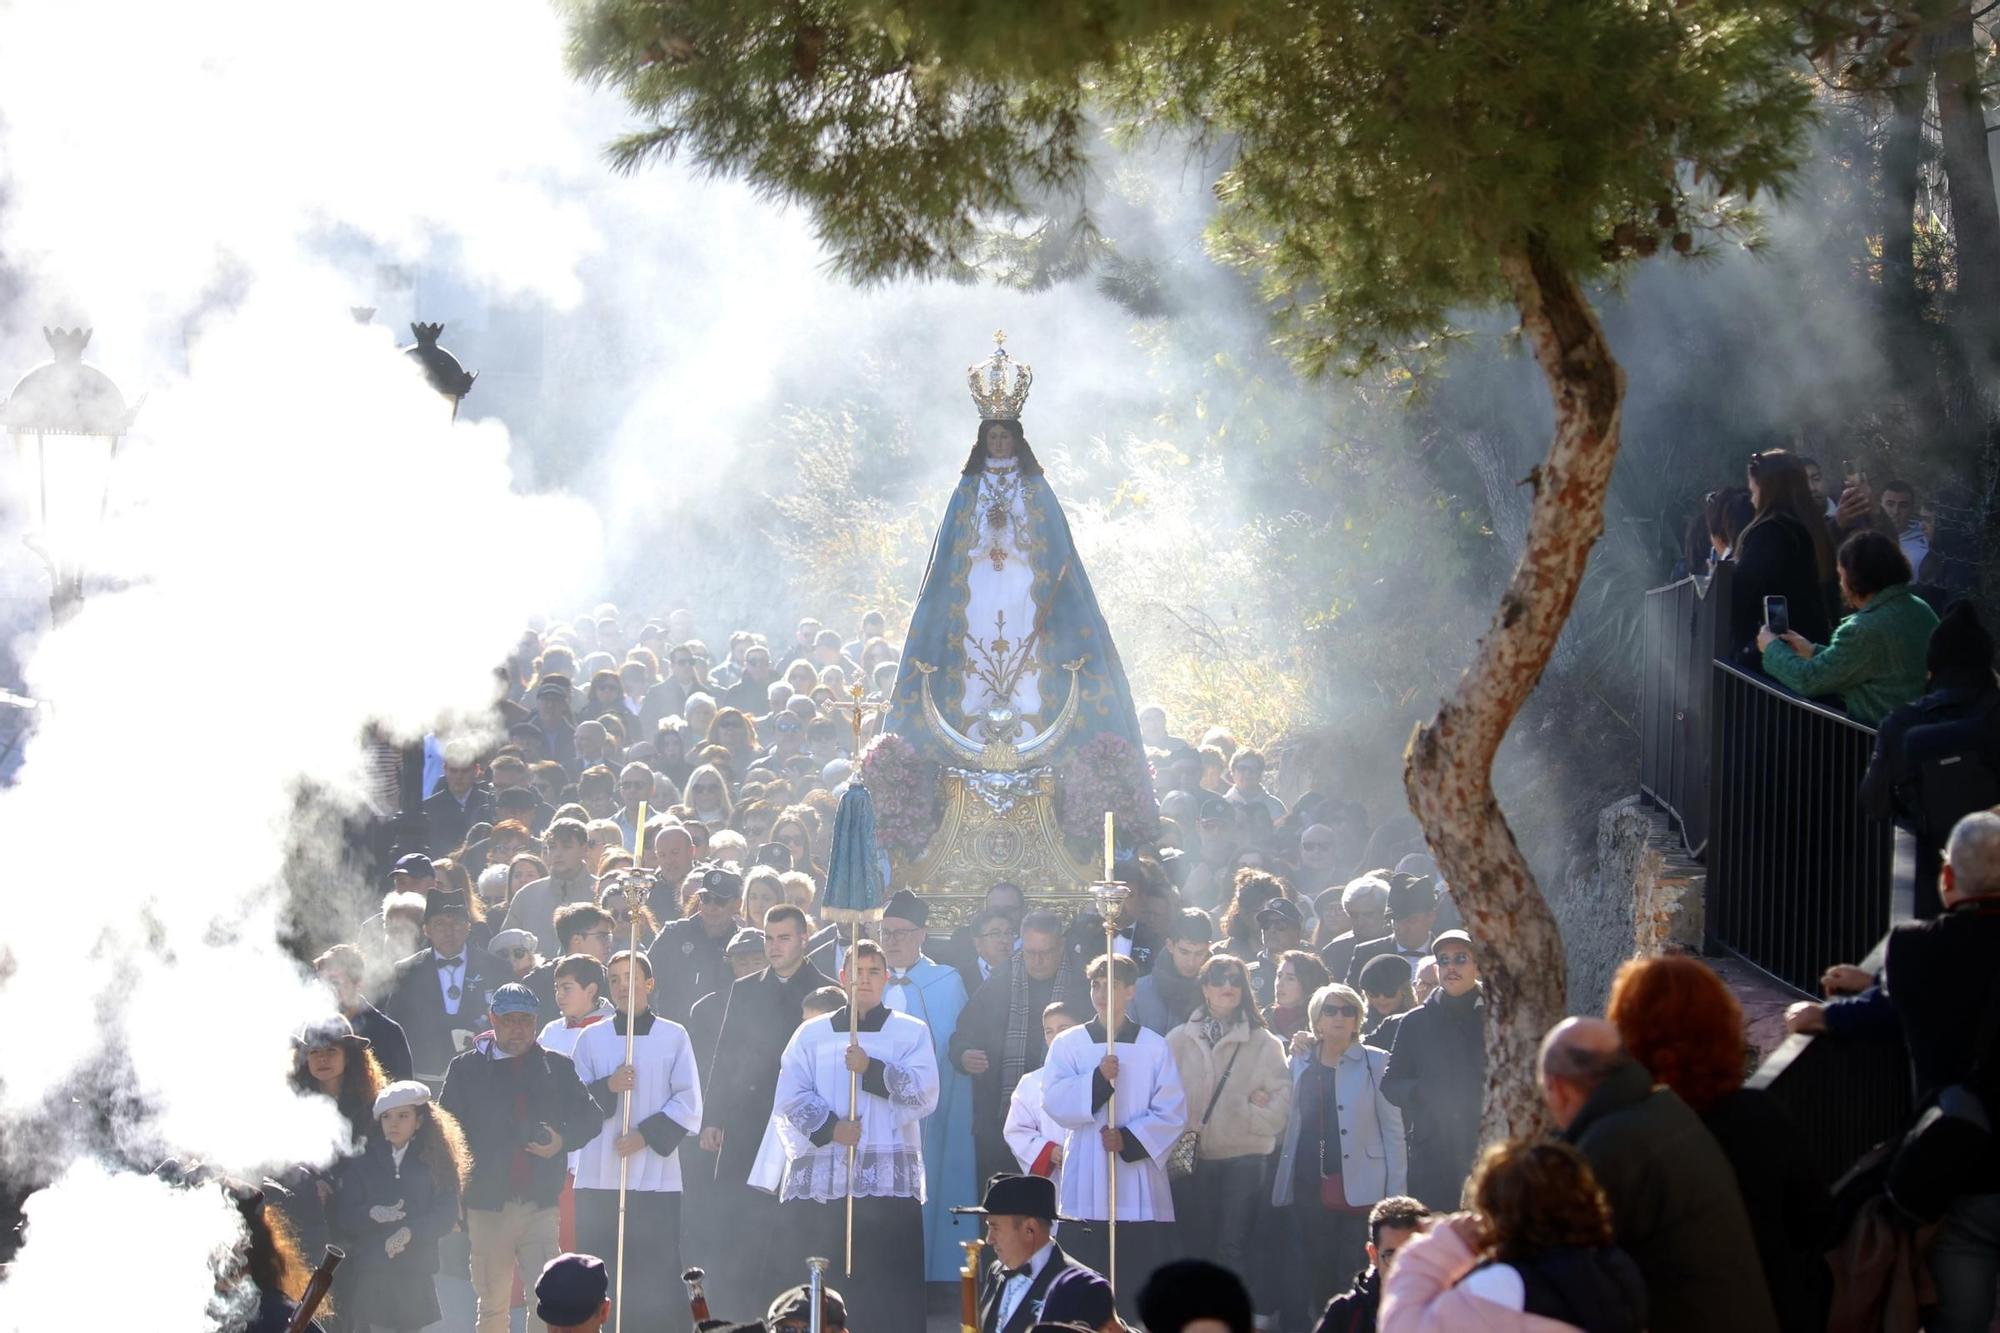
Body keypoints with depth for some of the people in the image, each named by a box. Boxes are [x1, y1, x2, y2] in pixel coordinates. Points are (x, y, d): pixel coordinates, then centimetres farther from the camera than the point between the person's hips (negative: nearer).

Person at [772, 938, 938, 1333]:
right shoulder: (812, 1033, 14)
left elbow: (924, 1095, -3)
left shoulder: (911, 1032, 10)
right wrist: (828, 1127, -13)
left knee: (893, 1293, -6)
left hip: (887, 1182, -2)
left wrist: (872, 1070, -16)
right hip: (816, 1181, 2)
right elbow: (791, 1097, 4)